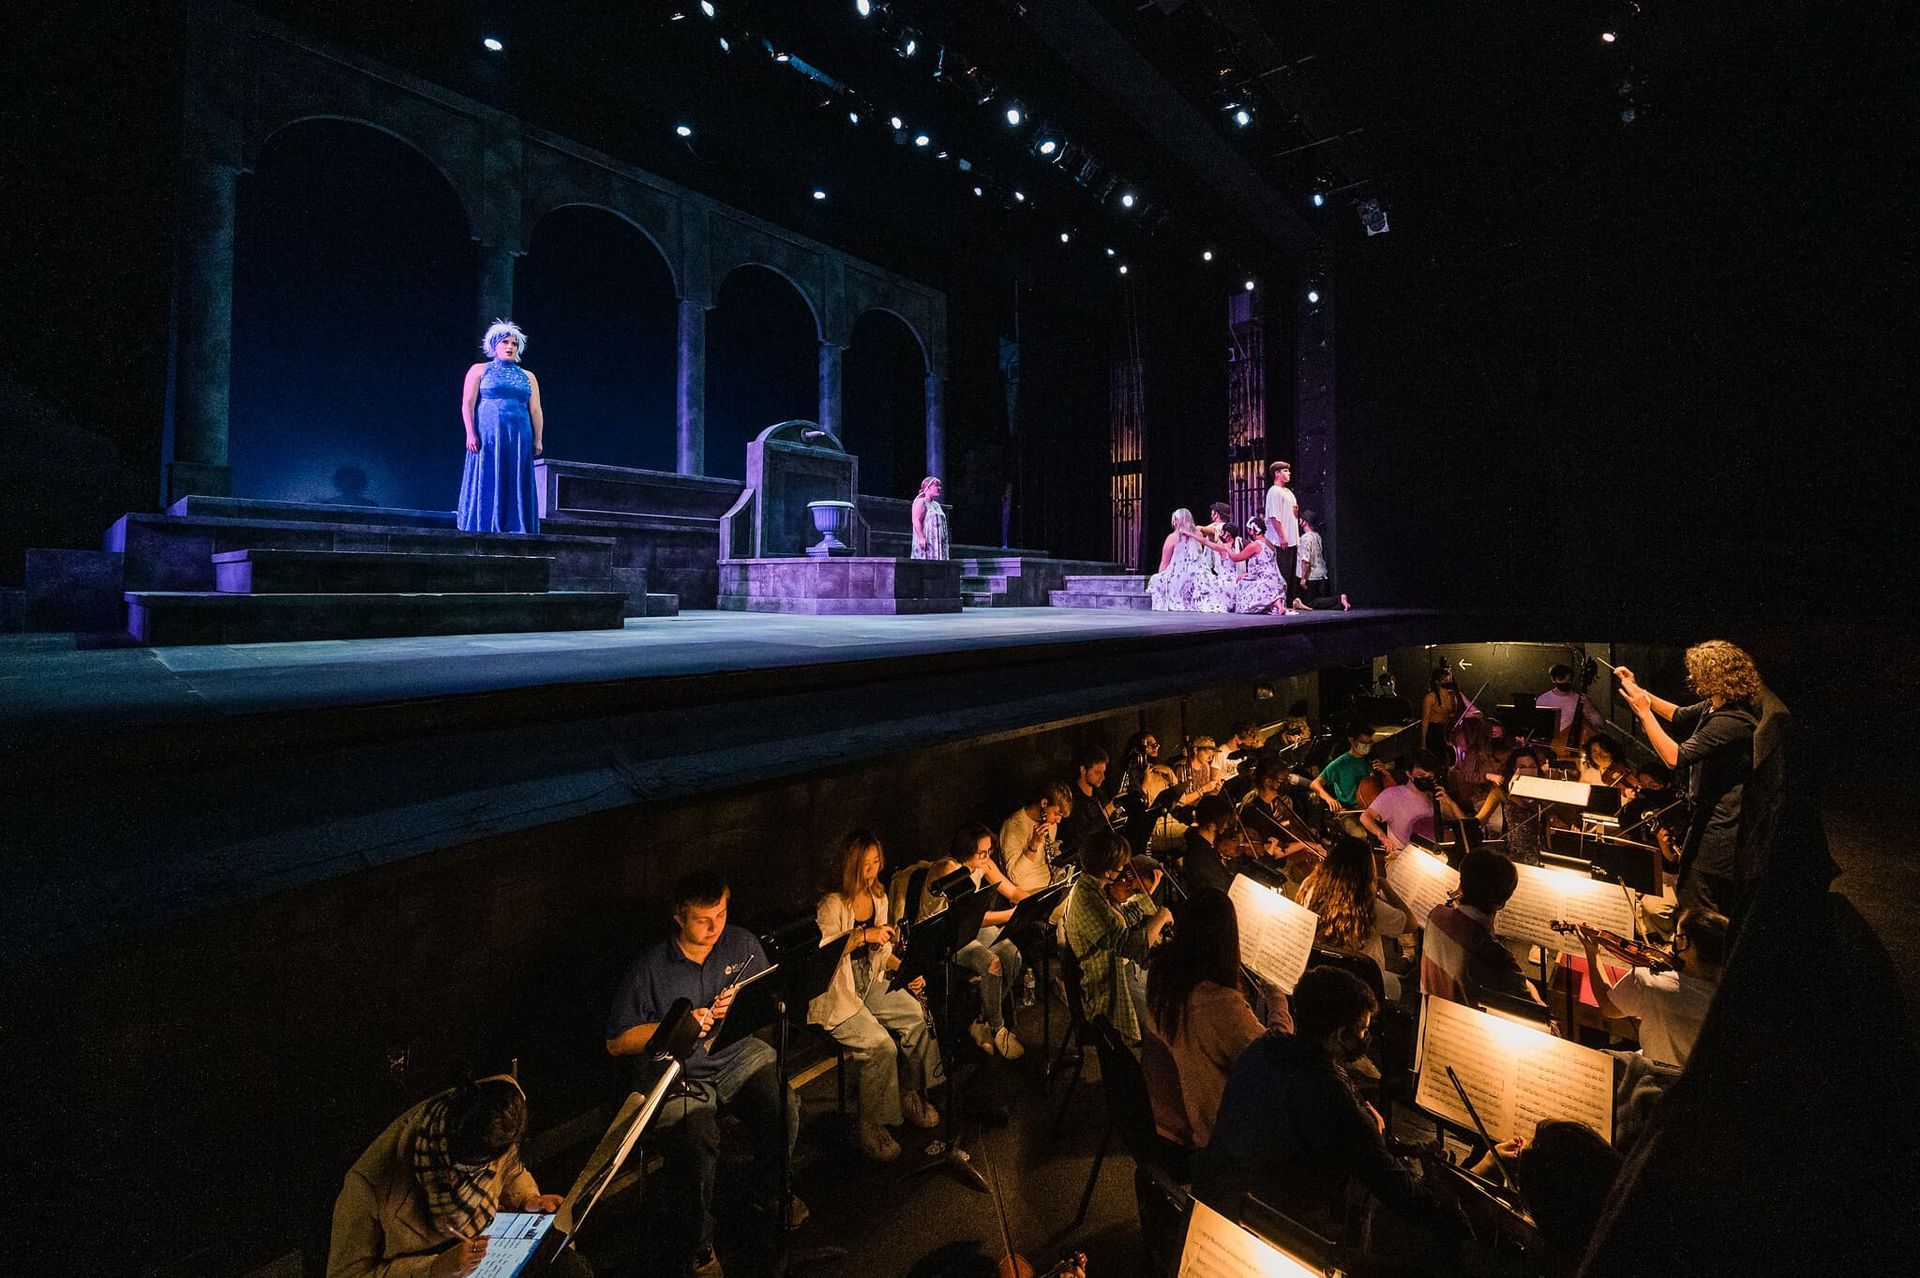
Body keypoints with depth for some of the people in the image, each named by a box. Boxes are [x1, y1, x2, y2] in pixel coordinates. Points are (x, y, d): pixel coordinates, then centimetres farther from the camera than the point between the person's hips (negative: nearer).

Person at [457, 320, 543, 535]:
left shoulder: (528, 377, 18)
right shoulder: (479, 370, 10)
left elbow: (535, 410, 11)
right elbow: (467, 404, 3)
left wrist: (538, 439, 1)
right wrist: (470, 434, -9)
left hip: (519, 440, 2)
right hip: (487, 437, -2)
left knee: (517, 485, -1)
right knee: (487, 483, -3)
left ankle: (515, 530, 1)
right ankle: (483, 529, 0)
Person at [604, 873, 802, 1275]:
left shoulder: (742, 944, 2)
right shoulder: (647, 970, -8)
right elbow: (616, 1043, -3)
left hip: (739, 1057, 3)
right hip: (679, 1078, -2)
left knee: (785, 1113, -21)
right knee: (701, 1144, -29)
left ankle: (771, 1193, 13)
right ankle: (699, 1245, 1)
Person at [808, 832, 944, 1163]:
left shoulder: (878, 897, 3)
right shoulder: (832, 905, -20)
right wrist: (861, 935, -35)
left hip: (870, 984, 7)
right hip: (833, 993, -7)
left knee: (918, 1016, -9)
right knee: (881, 1046, -22)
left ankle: (912, 1094, 13)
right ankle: (871, 1129, 0)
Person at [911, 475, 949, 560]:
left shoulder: (937, 505, 23)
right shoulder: (920, 502, -3)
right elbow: (916, 521, -15)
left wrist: (945, 542, 17)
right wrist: (921, 538, -25)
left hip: (938, 543, 9)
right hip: (925, 543, -8)